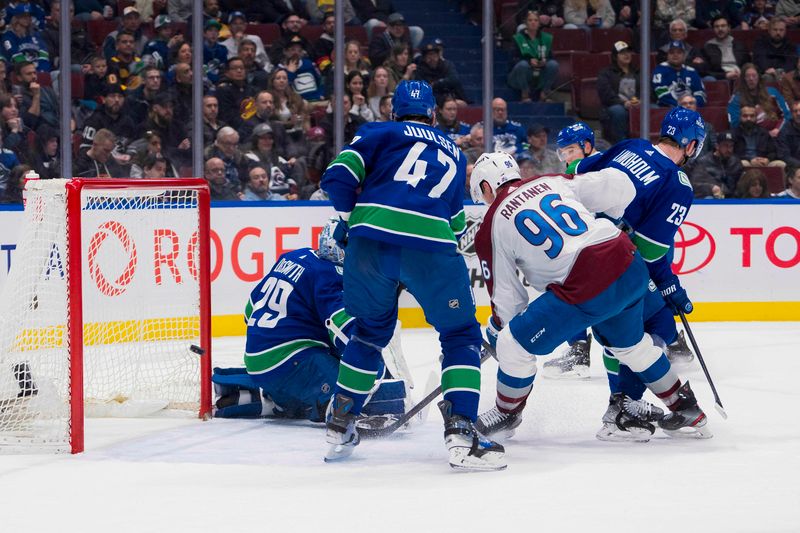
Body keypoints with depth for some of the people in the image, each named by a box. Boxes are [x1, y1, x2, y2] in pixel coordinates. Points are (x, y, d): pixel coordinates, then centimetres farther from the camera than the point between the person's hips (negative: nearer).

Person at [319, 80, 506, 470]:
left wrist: (350, 220, 21)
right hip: (431, 246, -1)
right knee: (461, 335, 14)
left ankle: (339, 428, 26)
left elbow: (339, 176, 7)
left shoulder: (380, 133, 21)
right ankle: (460, 434, -3)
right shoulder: (454, 154, 30)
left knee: (370, 330, 24)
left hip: (371, 238, 1)